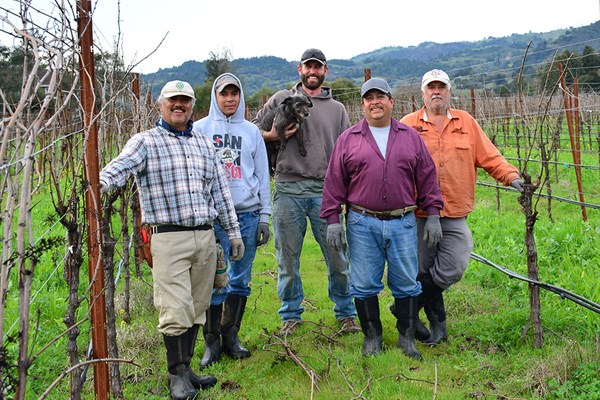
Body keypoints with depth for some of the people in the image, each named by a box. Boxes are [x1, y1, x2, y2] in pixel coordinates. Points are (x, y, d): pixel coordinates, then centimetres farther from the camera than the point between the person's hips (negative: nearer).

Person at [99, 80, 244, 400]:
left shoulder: (205, 144, 17)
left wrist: (233, 231, 18)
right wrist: (101, 182, -40)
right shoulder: (146, 142, 2)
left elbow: (221, 192, 19)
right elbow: (122, 164, -18)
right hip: (169, 238, -5)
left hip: (205, 236, 5)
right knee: (176, 310, -6)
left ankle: (185, 368, 23)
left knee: (196, 308, 10)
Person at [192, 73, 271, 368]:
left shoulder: (251, 131, 12)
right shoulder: (200, 129, 5)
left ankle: (231, 336, 21)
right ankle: (212, 341, 11)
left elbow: (262, 175, 13)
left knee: (241, 279, 8)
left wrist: (264, 216, 8)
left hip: (247, 214, 3)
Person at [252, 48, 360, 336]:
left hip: (324, 191, 1)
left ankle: (346, 313, 18)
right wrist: (273, 135, -8)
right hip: (288, 189, 0)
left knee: (337, 256, 2)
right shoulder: (281, 99, 11)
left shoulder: (337, 109, 15)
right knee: (287, 257, 7)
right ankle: (291, 315, 21)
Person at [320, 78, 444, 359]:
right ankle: (372, 336, 22)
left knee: (406, 283, 7)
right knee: (365, 285, 5)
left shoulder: (411, 137, 10)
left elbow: (427, 178, 11)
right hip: (362, 224, -1)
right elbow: (334, 183, 4)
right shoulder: (348, 140, 5)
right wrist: (332, 221, 0)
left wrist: (433, 214, 6)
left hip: (403, 223, 1)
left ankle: (407, 337, 22)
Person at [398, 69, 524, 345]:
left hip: (455, 215, 2)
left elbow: (489, 156, 10)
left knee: (452, 270, -8)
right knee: (424, 271, 6)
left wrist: (511, 176, -3)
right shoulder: (408, 125, 4)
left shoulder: (466, 122, 12)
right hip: (419, 215, -2)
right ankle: (437, 323, 27)